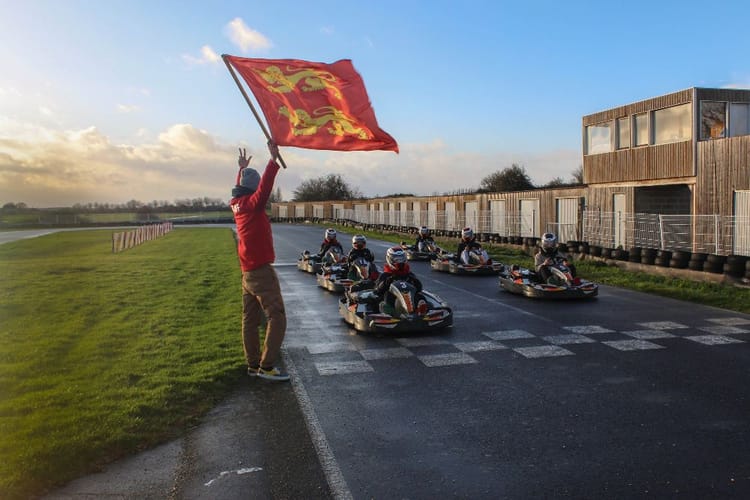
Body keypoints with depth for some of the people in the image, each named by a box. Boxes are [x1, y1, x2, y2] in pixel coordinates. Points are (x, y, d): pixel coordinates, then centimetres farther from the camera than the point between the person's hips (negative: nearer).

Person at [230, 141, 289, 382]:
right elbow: (264, 187, -31)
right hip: (261, 271, -9)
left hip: (248, 272, 9)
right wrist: (273, 159, -34)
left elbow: (241, 189, 31)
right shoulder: (251, 204, -14)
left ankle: (253, 364, 18)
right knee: (277, 318, -8)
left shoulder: (236, 204, 9)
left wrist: (242, 169, 40)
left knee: (250, 319, 11)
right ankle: (267, 366, -10)